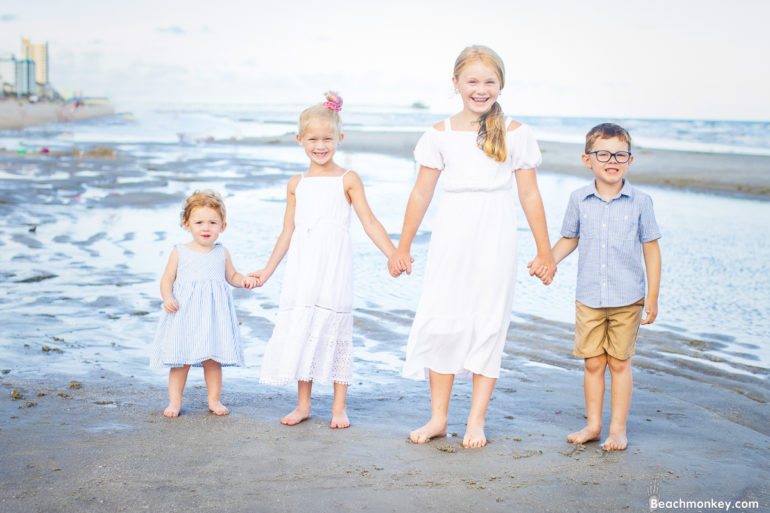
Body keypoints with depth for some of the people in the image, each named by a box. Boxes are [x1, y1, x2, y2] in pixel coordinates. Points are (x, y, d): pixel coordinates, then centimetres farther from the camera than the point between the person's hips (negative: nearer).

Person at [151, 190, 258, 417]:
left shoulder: (222, 253, 7)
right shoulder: (179, 252, 1)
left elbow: (231, 275, 20)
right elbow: (167, 279, 4)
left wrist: (243, 280, 0)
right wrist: (167, 298, -13)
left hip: (213, 313, 2)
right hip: (184, 313, -1)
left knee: (213, 359, 7)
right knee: (180, 359, 2)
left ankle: (214, 399, 21)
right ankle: (174, 401, 13)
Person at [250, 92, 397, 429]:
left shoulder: (347, 180, 0)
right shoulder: (296, 184, 11)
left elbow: (369, 222, -3)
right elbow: (288, 232, 15)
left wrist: (394, 255, -13)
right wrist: (267, 271, 17)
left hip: (334, 266, -4)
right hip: (302, 268, 4)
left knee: (335, 328, 0)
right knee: (299, 329, 5)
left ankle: (339, 407, 12)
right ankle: (303, 404, 18)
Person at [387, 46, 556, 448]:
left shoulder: (514, 133, 2)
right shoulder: (440, 134, 4)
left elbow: (529, 194, 4)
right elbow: (421, 194, 9)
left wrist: (544, 251, 5)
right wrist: (402, 248, 12)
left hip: (495, 242, -1)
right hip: (450, 241, 1)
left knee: (488, 325, 2)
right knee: (440, 322, 1)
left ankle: (476, 420, 12)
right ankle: (438, 417, 14)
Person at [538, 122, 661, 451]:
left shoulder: (640, 202, -4)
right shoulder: (579, 200, 1)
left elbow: (651, 249, 1)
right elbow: (570, 239, 15)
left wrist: (652, 297, 0)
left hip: (627, 299, -2)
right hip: (588, 298, 2)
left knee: (619, 362, 6)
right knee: (593, 363, 8)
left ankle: (618, 428, 17)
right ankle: (593, 424, 22)